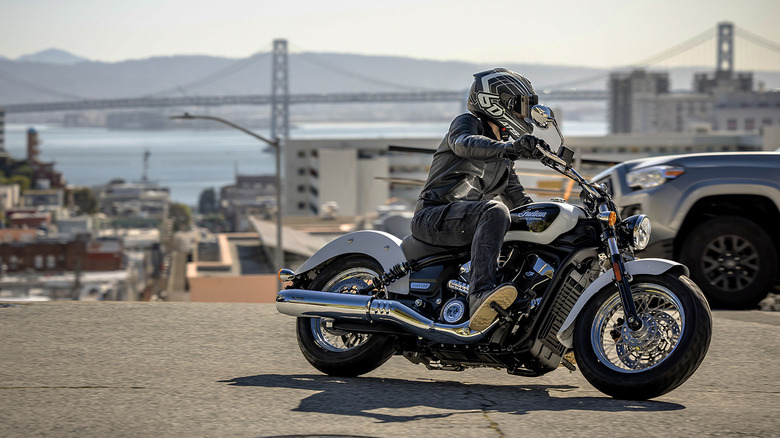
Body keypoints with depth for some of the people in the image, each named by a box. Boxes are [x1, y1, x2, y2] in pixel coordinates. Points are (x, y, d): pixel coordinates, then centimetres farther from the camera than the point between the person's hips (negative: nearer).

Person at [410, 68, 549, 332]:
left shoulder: (504, 160, 26)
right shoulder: (468, 122, 0)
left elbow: (517, 198, 28)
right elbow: (464, 143, -25)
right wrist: (508, 147, -42)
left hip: (467, 224, 9)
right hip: (434, 217, -9)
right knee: (494, 211, -35)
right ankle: (480, 295, -53)